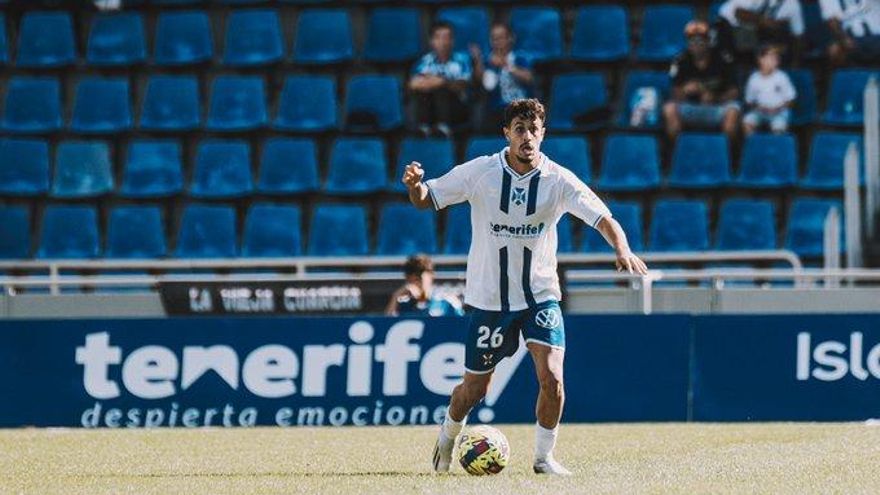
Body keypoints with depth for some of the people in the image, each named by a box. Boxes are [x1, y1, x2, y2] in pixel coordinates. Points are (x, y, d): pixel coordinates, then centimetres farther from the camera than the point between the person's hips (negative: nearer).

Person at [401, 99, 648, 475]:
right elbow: (425, 200, -1)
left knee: (551, 377, -18)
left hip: (540, 295, 0)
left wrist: (622, 250, -37)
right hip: (488, 298, 0)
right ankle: (448, 435, 40)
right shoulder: (479, 172, -8)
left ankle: (544, 455, 2)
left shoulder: (558, 180, -9)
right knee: (474, 388, 8)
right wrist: (415, 185, -24)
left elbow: (603, 218, -17)